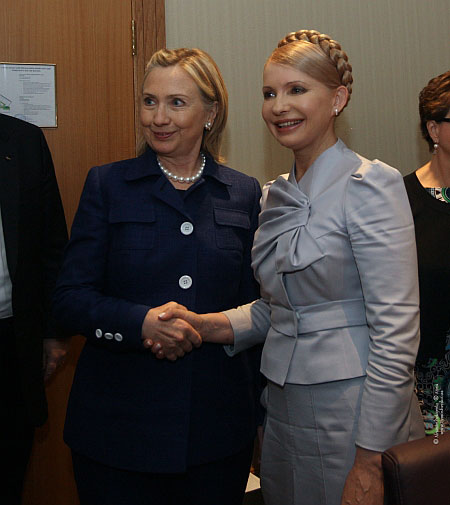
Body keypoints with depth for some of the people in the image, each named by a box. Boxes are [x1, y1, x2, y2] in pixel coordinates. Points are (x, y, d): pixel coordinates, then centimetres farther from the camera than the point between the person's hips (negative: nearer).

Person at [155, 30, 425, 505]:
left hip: (353, 414, -6)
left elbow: (397, 331, -18)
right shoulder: (275, 197, 8)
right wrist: (202, 325, -5)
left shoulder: (370, 185, -14)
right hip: (283, 410, 7)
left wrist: (369, 464, -18)